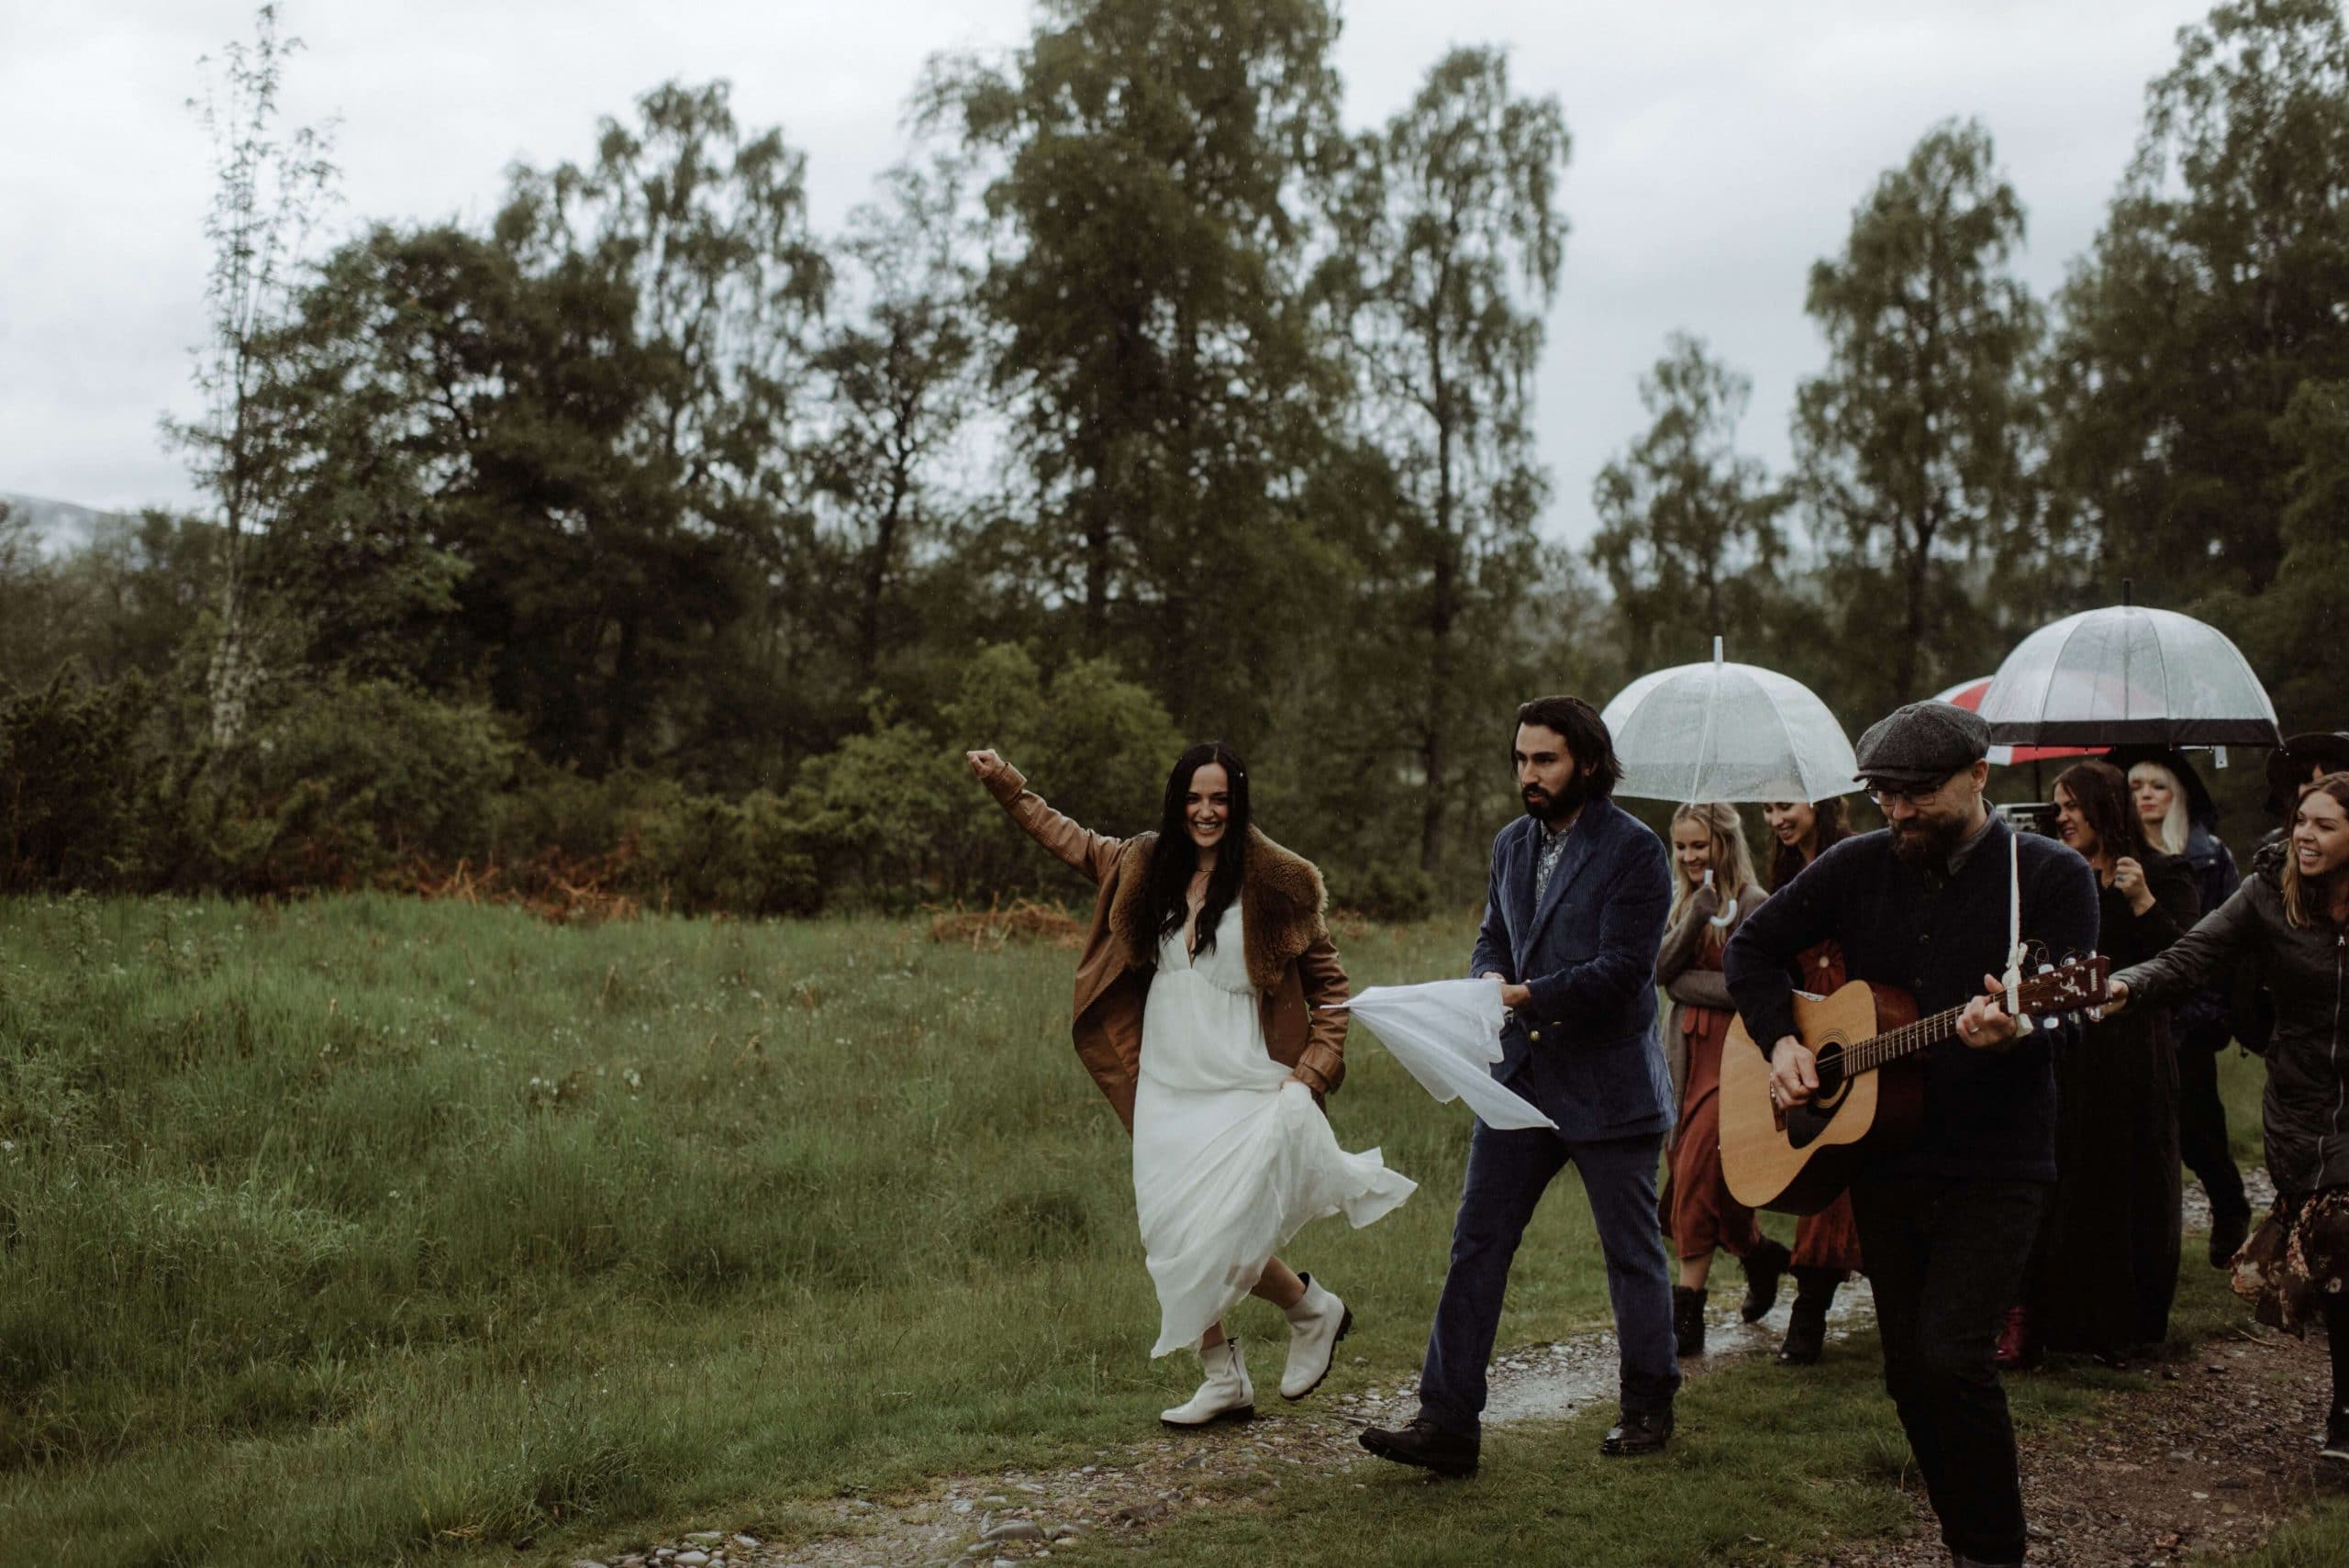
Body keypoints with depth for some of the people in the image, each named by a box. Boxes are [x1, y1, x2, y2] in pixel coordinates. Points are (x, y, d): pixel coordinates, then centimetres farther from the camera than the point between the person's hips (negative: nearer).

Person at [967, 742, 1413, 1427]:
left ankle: (1315, 1311, 16)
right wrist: (1008, 785, 24)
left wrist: (1316, 1069, -6)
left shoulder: (1276, 883, -5)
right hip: (1166, 1089, 5)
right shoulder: (1145, 868, 9)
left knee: (1219, 1239, -13)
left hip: (1247, 1089, -5)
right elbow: (1072, 840, 26)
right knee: (1170, 1240, 3)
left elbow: (1328, 982, 1)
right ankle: (1225, 1381, 17)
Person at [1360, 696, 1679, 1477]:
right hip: (1522, 1076, 6)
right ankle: (1447, 1423, 1)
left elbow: (1622, 968, -16)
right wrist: (1490, 980, -5)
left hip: (1608, 1083, -6)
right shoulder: (1512, 844, 12)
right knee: (1477, 1242, 0)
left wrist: (1529, 995, -24)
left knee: (1633, 1253, 9)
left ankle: (1648, 1408, 26)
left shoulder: (1634, 850, -10)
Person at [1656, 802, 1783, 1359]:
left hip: (1733, 1053, -7)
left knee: (1695, 1176, -11)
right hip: (1687, 1049, 7)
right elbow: (1660, 969, -1)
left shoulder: (1752, 903, -7)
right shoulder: (1681, 902, 14)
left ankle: (1686, 1318, -1)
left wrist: (1685, 980, -8)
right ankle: (1760, 1254, 26)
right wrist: (1696, 916, -14)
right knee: (1692, 1173, 6)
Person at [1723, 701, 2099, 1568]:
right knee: (1909, 1370, 9)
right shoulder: (1860, 865, 6)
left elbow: (2066, 1014, -15)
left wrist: (2012, 1027, -37)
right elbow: (1752, 946, 13)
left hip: (1997, 1164, -5)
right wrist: (1780, 1041, -2)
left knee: (1950, 1355, -17)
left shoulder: (2051, 877, -5)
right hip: (1884, 1160, 5)